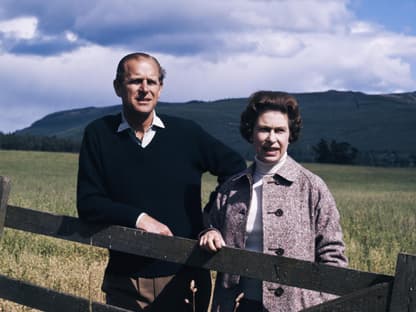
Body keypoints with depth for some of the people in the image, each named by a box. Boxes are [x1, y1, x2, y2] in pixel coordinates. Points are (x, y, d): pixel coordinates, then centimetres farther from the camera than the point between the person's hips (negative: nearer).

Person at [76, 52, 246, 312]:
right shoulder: (99, 134, 0)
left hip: (184, 280, 1)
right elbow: (88, 204, -4)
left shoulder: (187, 133, 1)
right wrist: (138, 218, -18)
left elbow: (234, 168, 11)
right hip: (126, 283, 0)